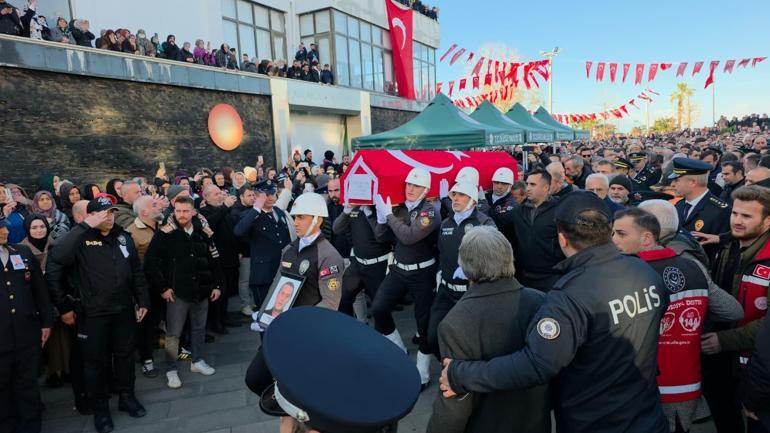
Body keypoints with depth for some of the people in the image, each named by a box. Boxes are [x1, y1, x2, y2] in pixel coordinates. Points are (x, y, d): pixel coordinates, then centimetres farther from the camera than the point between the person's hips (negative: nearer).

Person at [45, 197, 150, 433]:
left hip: (124, 310, 4)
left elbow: (137, 271, 9)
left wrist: (142, 300, 7)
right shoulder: (81, 239, -12)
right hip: (93, 313, -4)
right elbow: (55, 261, -25)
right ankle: (100, 407, 29)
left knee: (125, 355, 17)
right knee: (97, 360, 11)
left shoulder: (123, 237, 4)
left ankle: (126, 396, 36)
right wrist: (63, 306, -25)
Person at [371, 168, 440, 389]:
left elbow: (409, 237, -28)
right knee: (378, 309, -5)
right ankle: (399, 351, 19)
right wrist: (381, 217, -16)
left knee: (424, 322, 4)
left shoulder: (430, 211, -15)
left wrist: (389, 215, -19)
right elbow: (381, 237, 1)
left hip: (422, 274, -5)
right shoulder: (398, 208, 3)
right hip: (398, 270, 5)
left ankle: (422, 373, 22)